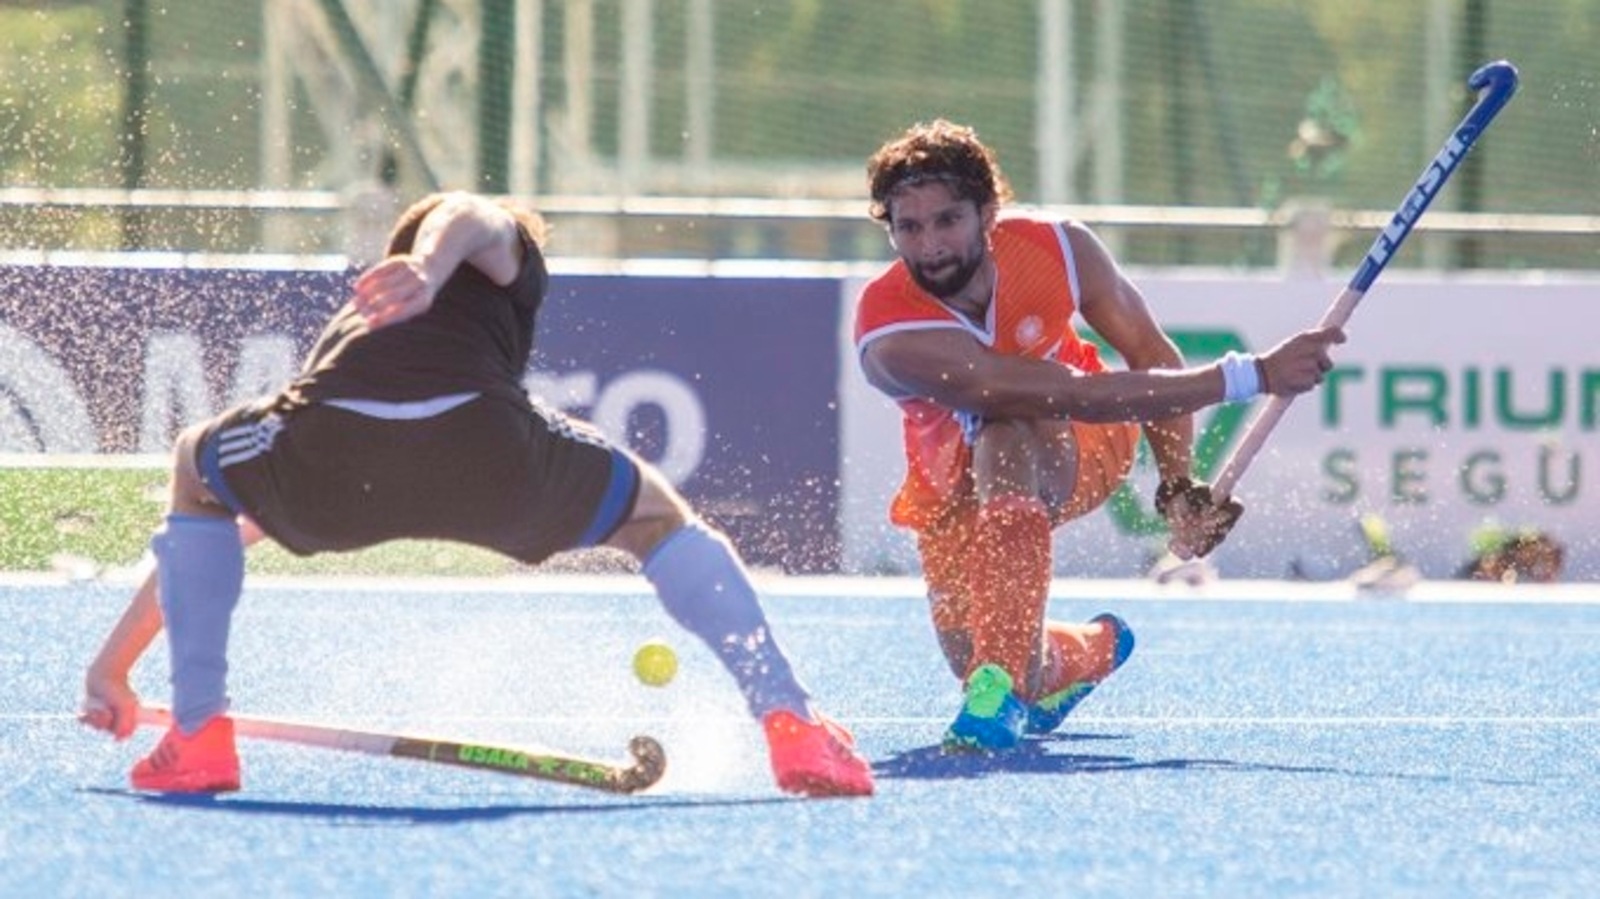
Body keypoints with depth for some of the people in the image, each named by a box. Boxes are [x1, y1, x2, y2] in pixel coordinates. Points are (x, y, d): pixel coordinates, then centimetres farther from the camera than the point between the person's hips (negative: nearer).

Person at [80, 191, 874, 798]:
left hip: (331, 452, 3)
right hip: (484, 448, -2)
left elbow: (198, 526, 48)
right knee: (659, 516, 27)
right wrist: (429, 268, -15)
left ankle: (198, 735, 27)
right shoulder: (506, 251, 36)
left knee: (198, 466, 37)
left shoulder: (348, 327, 44)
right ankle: (791, 722, 16)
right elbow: (468, 215, 7)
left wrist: (113, 664, 54)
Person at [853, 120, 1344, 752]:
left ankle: (1006, 677, -36)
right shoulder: (891, 337, -35)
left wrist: (1179, 486, -13)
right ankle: (1092, 652, 29)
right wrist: (1249, 377, -43)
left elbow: (1150, 355, -3)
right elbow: (1071, 395, -41)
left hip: (1078, 454, -1)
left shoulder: (1058, 251, -23)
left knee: (1006, 443, -35)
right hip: (957, 495, 1)